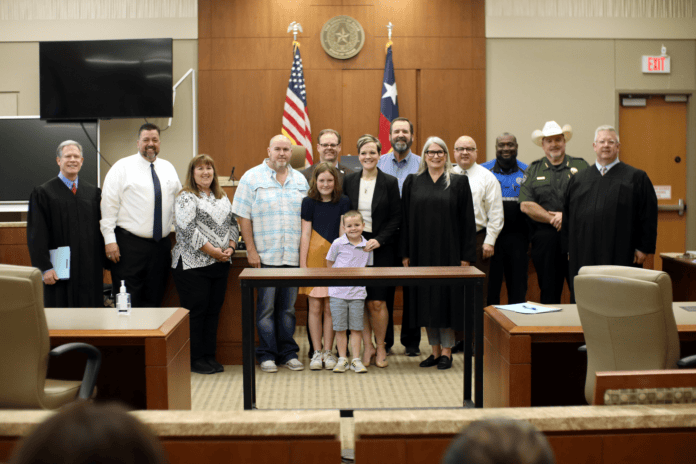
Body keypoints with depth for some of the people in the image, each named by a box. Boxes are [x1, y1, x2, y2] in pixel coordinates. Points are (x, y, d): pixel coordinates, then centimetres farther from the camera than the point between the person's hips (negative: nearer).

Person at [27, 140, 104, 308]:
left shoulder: (93, 192, 11)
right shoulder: (43, 193, 0)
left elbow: (101, 228, 12)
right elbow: (37, 234, -4)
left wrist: (104, 261, 5)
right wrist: (45, 267, -11)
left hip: (90, 267, 3)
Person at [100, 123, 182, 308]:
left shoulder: (168, 168, 13)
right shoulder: (122, 167, -1)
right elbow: (109, 205, -5)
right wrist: (109, 240, -12)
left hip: (162, 243, 5)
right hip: (129, 244, -4)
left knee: (154, 301, 9)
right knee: (128, 301, -4)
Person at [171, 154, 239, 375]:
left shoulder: (222, 197, 15)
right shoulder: (186, 198, -7)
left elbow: (233, 224, 15)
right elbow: (189, 230, -16)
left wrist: (230, 247, -3)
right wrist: (213, 251, -17)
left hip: (220, 265, 7)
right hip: (193, 265, -6)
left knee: (213, 311, 10)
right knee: (195, 312, -1)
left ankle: (209, 356, 18)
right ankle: (194, 360, 7)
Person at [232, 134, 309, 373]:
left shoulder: (300, 180, 12)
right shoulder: (252, 177, 0)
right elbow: (243, 217, -4)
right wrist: (251, 250, -10)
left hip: (293, 255, 3)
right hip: (265, 255, -3)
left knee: (288, 307, 9)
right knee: (266, 306, 2)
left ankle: (288, 353, 19)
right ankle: (267, 354, 12)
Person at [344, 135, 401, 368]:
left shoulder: (390, 182, -1)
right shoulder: (349, 181, 6)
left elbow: (396, 218, -1)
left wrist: (379, 240, -12)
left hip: (381, 248, -2)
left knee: (377, 302, -3)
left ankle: (380, 346, 14)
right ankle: (367, 346, 16)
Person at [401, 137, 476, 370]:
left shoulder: (459, 182, 1)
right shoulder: (412, 182, 7)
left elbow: (468, 220, -1)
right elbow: (405, 219, 7)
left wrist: (466, 256, -7)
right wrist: (406, 253, 2)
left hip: (448, 252, -2)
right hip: (422, 252, 2)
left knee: (447, 297, 1)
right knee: (426, 298, 6)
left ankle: (446, 351, 12)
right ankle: (435, 349, 17)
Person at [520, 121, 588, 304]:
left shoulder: (581, 166, 9)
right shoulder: (533, 170, 11)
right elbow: (526, 205, 0)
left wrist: (566, 216, -12)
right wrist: (554, 219, -8)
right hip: (545, 239, 1)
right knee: (549, 292, 8)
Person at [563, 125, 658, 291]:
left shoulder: (637, 178, 5)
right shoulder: (579, 179, 14)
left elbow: (649, 215, 1)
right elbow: (567, 216, 15)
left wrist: (644, 248, -5)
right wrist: (570, 248, 10)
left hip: (621, 256, -2)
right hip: (585, 257, 3)